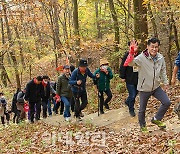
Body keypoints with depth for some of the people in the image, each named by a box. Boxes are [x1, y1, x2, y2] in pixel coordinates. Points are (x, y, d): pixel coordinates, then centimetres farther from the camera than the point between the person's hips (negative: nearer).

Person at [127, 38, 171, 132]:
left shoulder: (160, 58, -6)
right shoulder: (142, 58, -21)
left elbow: (163, 71, 10)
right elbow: (130, 63, -37)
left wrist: (165, 82, 14)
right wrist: (132, 53, -53)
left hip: (156, 87, 4)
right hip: (144, 88, -4)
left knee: (167, 102, 0)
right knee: (142, 109, 9)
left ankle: (156, 119, 21)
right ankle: (142, 125, 35)